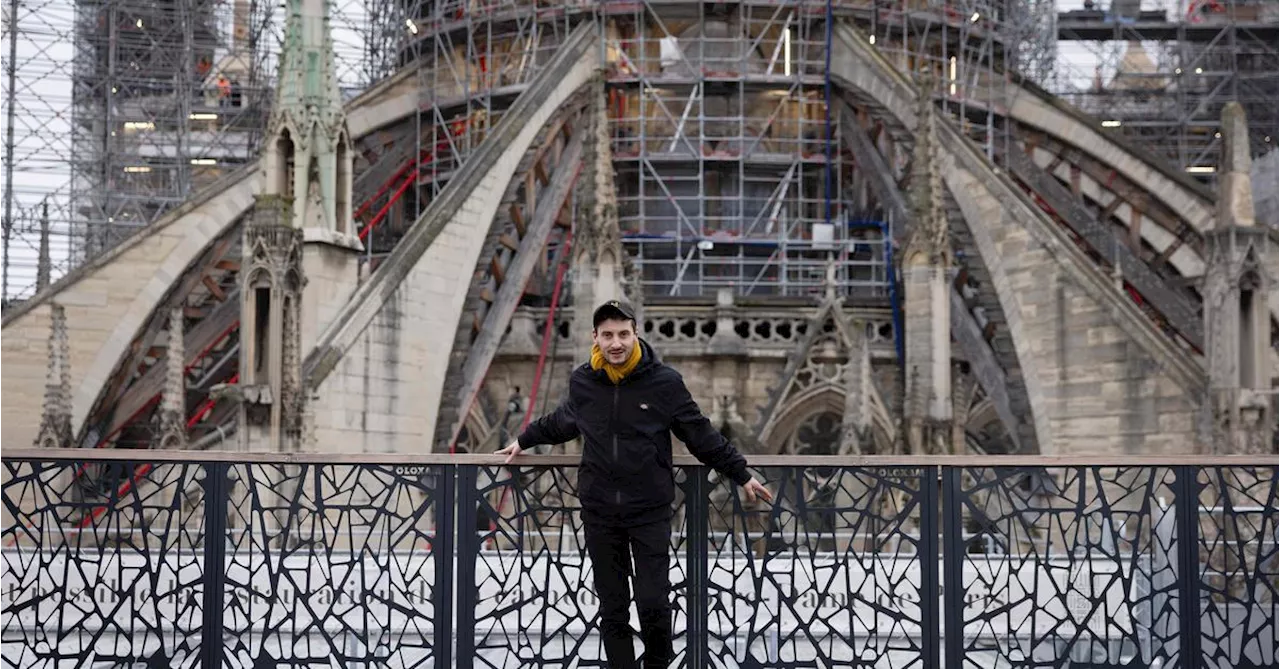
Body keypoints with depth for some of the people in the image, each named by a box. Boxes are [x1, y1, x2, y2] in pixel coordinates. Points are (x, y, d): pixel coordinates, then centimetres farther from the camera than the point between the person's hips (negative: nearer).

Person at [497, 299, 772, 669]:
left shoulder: (664, 382, -6)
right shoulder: (582, 382, 2)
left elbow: (702, 435, 3)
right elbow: (560, 423, 24)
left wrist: (741, 474, 6)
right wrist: (523, 441, 35)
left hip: (650, 512, -2)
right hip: (599, 512, 3)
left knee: (653, 603, -6)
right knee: (612, 609, 7)